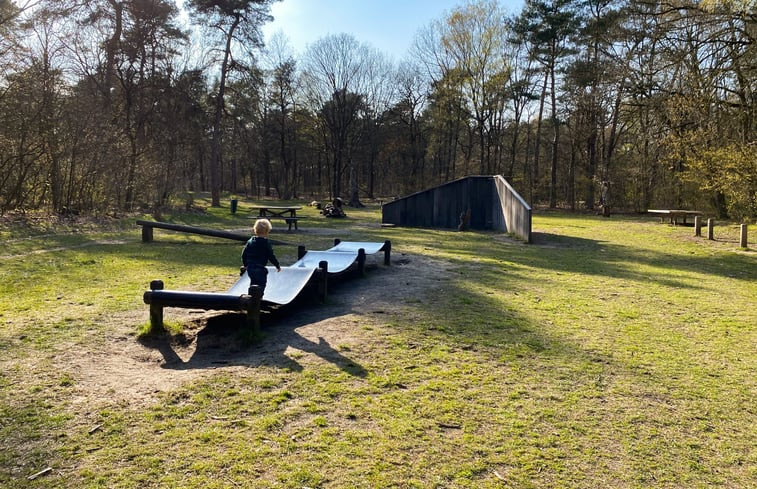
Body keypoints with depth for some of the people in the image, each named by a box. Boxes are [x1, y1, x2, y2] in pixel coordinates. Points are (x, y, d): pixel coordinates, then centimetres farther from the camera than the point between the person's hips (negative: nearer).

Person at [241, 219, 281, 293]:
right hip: (260, 269, -7)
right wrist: (277, 265, 3)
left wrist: (245, 264, 25)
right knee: (261, 284, 1)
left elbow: (244, 254, 10)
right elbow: (271, 256, -10)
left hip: (250, 268, 7)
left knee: (253, 283, 21)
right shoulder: (266, 243, -12)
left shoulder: (250, 241, 6)